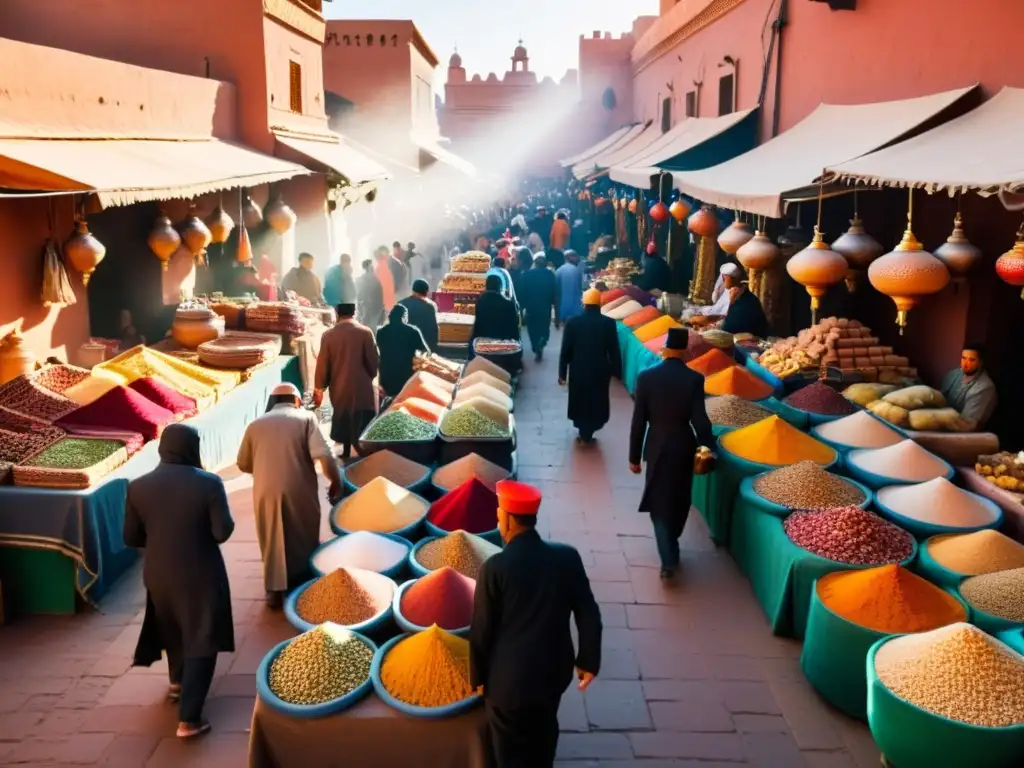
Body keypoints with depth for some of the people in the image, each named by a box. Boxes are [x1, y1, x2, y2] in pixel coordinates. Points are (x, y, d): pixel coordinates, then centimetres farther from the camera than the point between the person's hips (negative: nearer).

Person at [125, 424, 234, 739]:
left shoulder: (138, 486, -7)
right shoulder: (208, 484, -17)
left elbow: (131, 538, -1)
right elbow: (223, 532, -15)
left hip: (158, 574, 5)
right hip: (201, 576, -4)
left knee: (172, 628, 29)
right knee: (201, 641, 7)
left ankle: (178, 682, 52)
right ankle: (188, 719, 5)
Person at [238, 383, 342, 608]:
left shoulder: (256, 424, 10)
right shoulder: (305, 417, 0)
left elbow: (243, 464, 16)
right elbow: (323, 455, -12)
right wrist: (335, 482, 1)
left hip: (266, 493, 2)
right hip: (300, 491, -2)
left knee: (273, 544, 17)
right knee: (305, 540, 15)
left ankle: (275, 592, 23)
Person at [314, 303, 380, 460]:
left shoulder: (328, 335, -3)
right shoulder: (365, 332, -10)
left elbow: (322, 365, 0)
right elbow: (374, 362, -6)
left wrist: (319, 387, 12)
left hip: (339, 390, 3)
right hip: (362, 390, -3)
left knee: (344, 423, 18)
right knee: (363, 428, 3)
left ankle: (346, 453, 27)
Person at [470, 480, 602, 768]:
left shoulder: (495, 567, -22)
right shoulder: (568, 557, -12)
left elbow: (481, 631, -12)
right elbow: (588, 614, -5)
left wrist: (478, 676, 3)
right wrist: (588, 660, 9)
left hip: (509, 678, -4)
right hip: (554, 669, 4)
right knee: (544, 732, 29)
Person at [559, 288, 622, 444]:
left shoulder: (573, 323, -10)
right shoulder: (608, 323, -12)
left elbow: (565, 350, -6)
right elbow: (614, 350, -7)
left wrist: (562, 373, 3)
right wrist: (617, 371, 4)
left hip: (578, 371, 1)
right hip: (600, 371, 0)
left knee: (579, 401, 20)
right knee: (596, 402, 17)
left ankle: (583, 432, 30)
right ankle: (587, 434, 18)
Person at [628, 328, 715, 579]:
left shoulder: (646, 377, -10)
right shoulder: (694, 379, -11)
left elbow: (638, 421, -8)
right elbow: (700, 420, -13)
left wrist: (634, 456, 0)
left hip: (657, 446, -1)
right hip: (684, 445, 1)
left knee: (659, 501, 8)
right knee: (679, 498, 20)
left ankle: (668, 558, -2)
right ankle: (670, 547, 38)